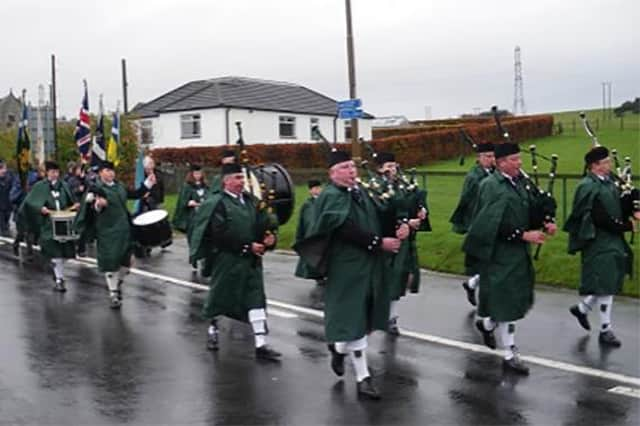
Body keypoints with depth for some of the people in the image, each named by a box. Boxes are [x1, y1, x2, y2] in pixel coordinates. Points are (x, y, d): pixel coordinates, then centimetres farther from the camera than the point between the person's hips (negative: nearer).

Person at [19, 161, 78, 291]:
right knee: (55, 252, -10)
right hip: (49, 224, -4)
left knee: (62, 250, 8)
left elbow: (71, 201, 20)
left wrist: (75, 205, -2)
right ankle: (59, 280, -6)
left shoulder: (63, 185, 10)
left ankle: (57, 274, 30)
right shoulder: (40, 187, 0)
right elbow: (29, 202, -4)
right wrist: (41, 208, -21)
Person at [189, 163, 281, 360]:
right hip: (227, 260, -5)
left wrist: (270, 236, -13)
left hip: (251, 260, 5)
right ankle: (212, 328, 38)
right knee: (220, 296, 12)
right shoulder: (217, 204, -11)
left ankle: (260, 344, 1)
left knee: (256, 298, 0)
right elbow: (222, 235, -19)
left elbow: (264, 222, 9)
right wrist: (248, 246, -18)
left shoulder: (251, 201, 8)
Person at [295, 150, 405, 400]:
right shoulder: (331, 197, -14)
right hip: (347, 267, -8)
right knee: (355, 321, -3)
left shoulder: (361, 191, 12)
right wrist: (379, 243, -22)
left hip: (368, 265, 8)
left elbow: (377, 218, 17)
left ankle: (339, 347, 43)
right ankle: (362, 378, 6)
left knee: (363, 318, 16)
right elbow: (348, 230, -23)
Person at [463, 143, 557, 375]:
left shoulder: (520, 182, 8)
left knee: (518, 300, 16)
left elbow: (529, 212, 15)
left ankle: (487, 324, 42)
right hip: (500, 254, -8)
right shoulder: (491, 187, -16)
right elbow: (495, 225, -22)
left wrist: (545, 224, -4)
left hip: (519, 252, 8)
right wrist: (524, 235, -24)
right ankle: (509, 355, 11)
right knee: (505, 303, 0)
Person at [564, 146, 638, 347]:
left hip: (613, 242, 9)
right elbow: (600, 218, -22)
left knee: (609, 284, 15)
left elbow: (618, 207, 16)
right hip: (599, 244, -9)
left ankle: (581, 309, 34)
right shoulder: (588, 187, -17)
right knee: (605, 286, -2)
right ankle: (606, 330, 10)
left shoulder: (608, 182, 9)